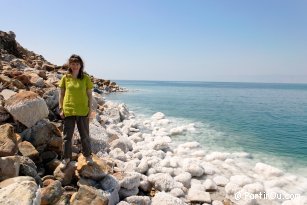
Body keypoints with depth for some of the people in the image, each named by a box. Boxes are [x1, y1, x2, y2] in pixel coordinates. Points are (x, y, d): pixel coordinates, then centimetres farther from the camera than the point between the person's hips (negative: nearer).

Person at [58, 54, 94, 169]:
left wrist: (90, 110, -2)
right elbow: (61, 94, 6)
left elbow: (89, 95, 2)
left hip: (83, 111, -1)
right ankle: (66, 158, 25)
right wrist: (61, 109, 0)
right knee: (67, 136, 10)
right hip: (68, 111, 1)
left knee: (85, 135, 12)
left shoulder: (85, 78, 0)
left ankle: (88, 156, 29)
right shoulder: (65, 78, 3)